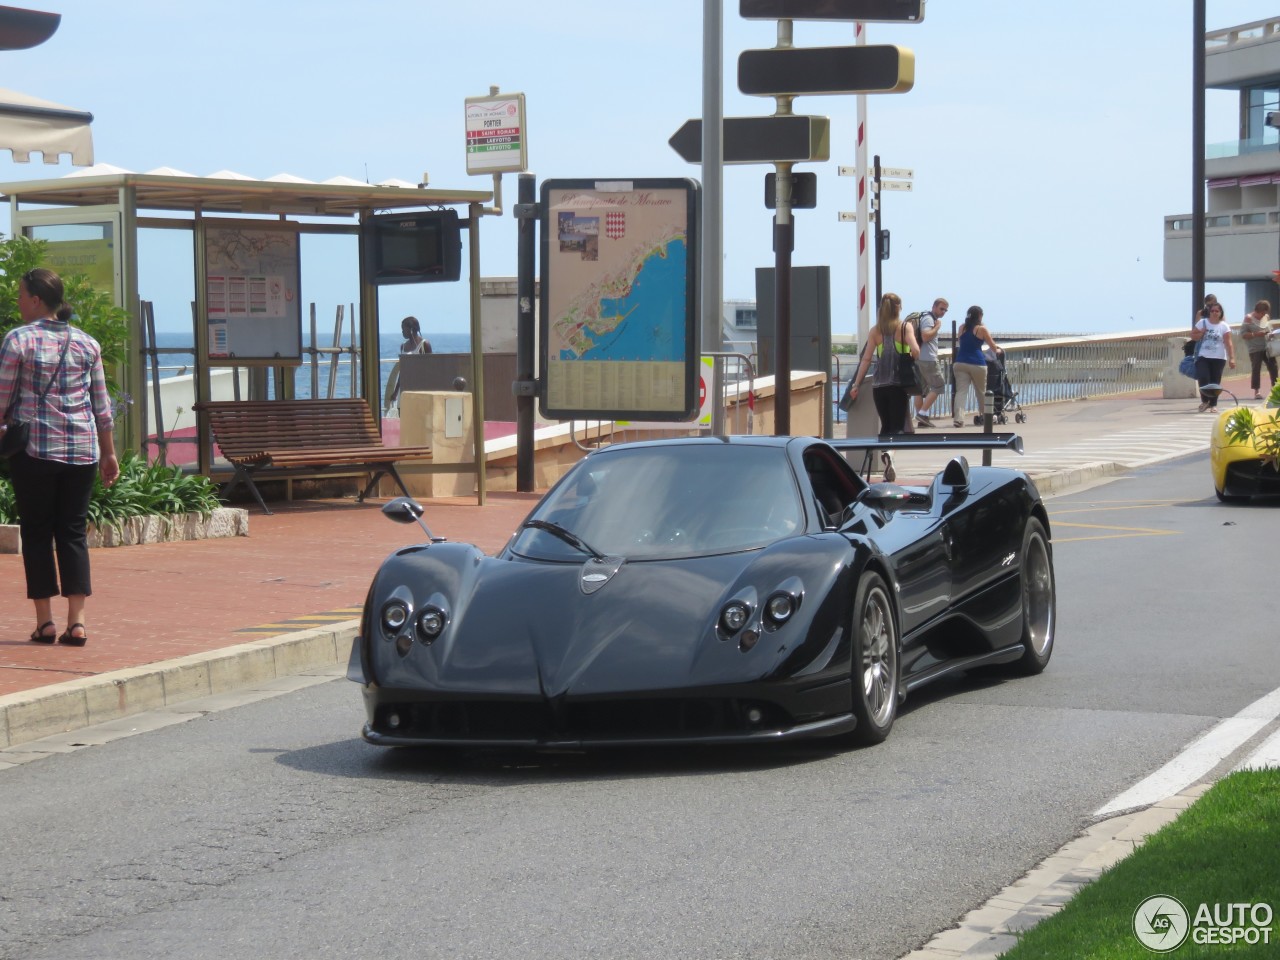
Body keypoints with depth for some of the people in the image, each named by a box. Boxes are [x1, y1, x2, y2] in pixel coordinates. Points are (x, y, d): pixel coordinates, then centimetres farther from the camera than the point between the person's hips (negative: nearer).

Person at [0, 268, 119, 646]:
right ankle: (76, 621, -2)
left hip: (35, 448, -3)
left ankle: (45, 621, 3)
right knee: (73, 532, 6)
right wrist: (109, 452, 17)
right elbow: (101, 404, 11)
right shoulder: (87, 343, 8)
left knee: (37, 533, 5)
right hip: (82, 449, 3)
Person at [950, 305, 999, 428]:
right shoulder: (981, 329, 0)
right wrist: (997, 351, 30)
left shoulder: (962, 328, 12)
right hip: (976, 363, -3)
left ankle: (957, 417, -22)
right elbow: (993, 346, 8)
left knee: (961, 391, -5)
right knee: (982, 391, 14)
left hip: (960, 362, 3)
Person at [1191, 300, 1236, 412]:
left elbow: (1228, 343, -7)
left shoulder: (1224, 326, -2)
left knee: (1215, 382, 2)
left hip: (1218, 358, -1)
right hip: (1203, 357, 1)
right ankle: (1205, 401, 5)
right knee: (1203, 379, -13)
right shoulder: (1202, 322, 3)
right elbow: (1193, 336, 8)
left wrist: (1231, 358, -14)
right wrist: (1202, 332, -11)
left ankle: (1213, 404, 13)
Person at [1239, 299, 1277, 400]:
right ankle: (1256, 392, -3)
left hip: (1267, 348, 5)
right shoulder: (1249, 319, -7)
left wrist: (1271, 335, -1)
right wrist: (1256, 334, -21)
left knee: (1273, 367, 3)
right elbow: (1242, 335, -10)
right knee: (1256, 369, -6)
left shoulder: (1266, 318, 10)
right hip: (1255, 349, -5)